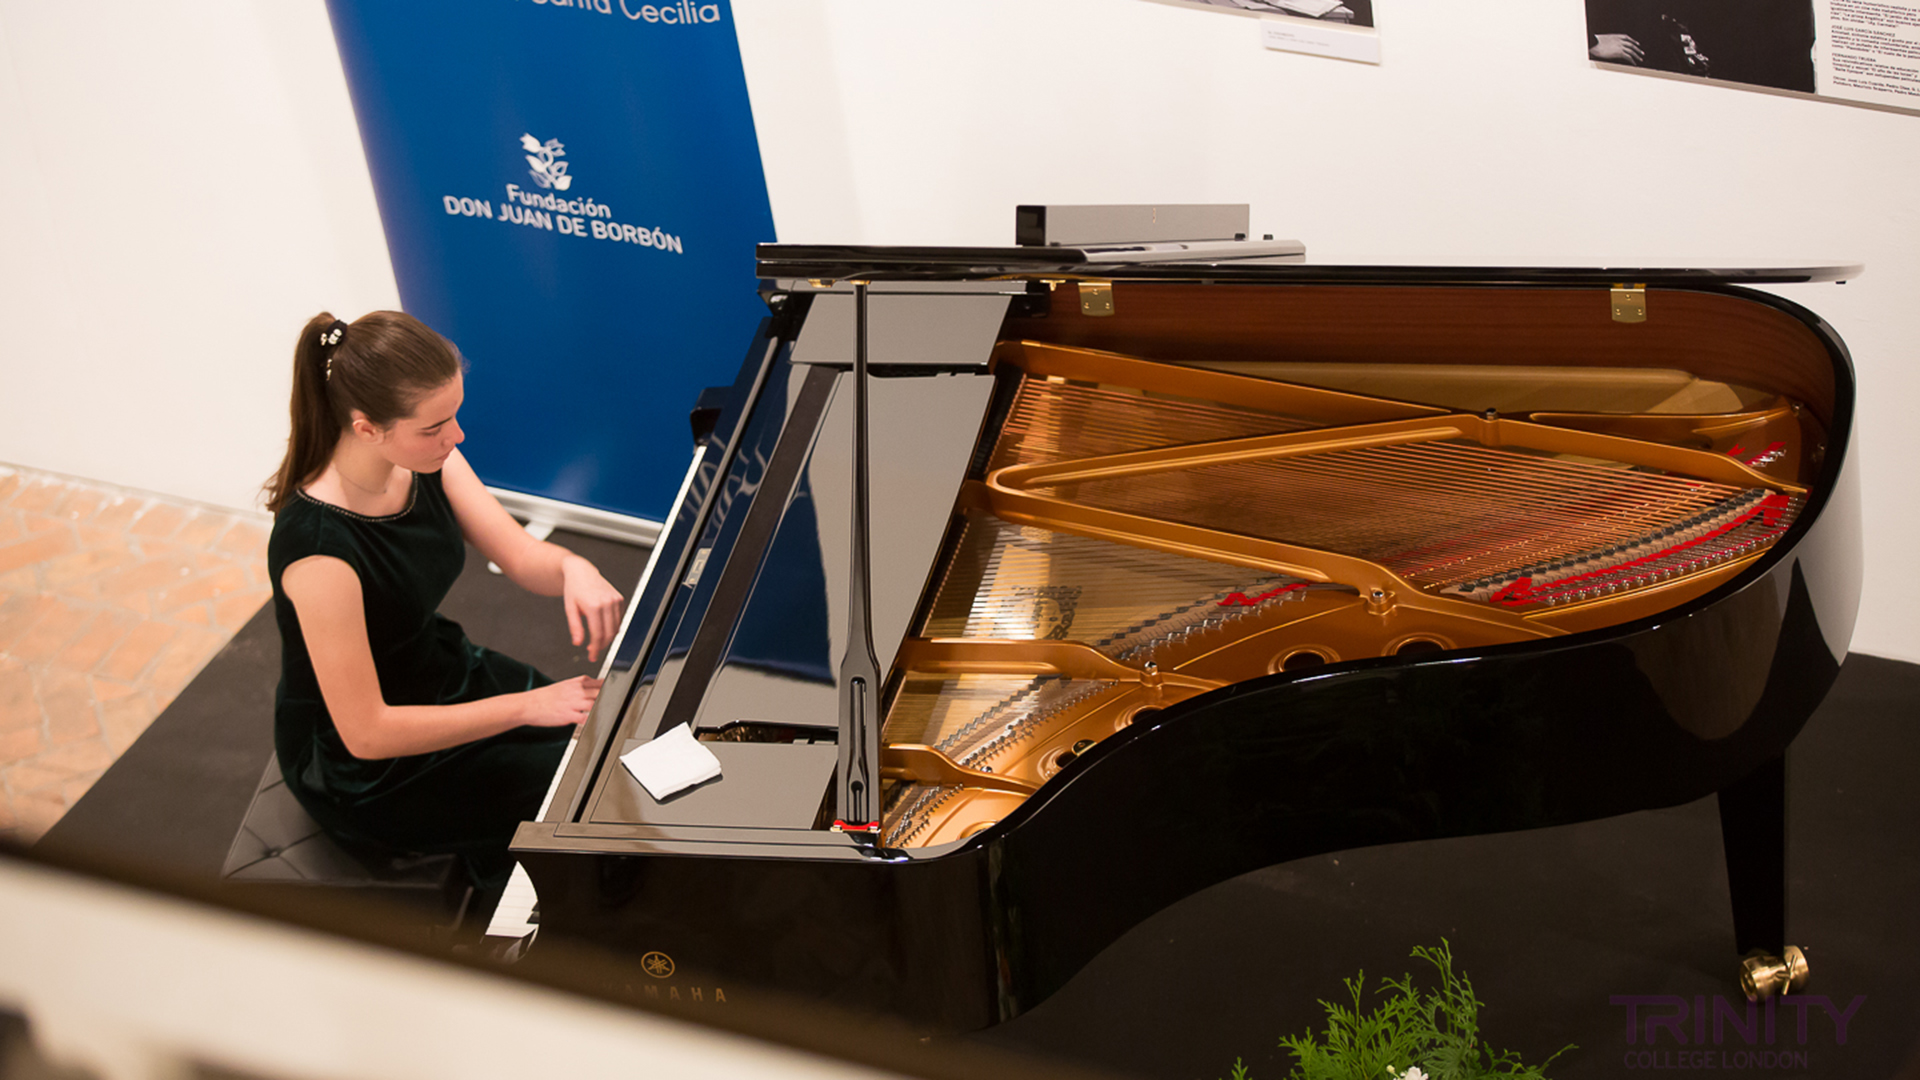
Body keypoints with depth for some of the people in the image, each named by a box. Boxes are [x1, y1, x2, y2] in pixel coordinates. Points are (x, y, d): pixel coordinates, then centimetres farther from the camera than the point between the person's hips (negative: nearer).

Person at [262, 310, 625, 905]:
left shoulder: (427, 457, -13)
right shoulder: (317, 549, -35)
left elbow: (520, 554, -9)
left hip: (441, 672, 7)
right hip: (363, 772, -7)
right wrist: (526, 706, -30)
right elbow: (365, 732, -30)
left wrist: (574, 569, -34)